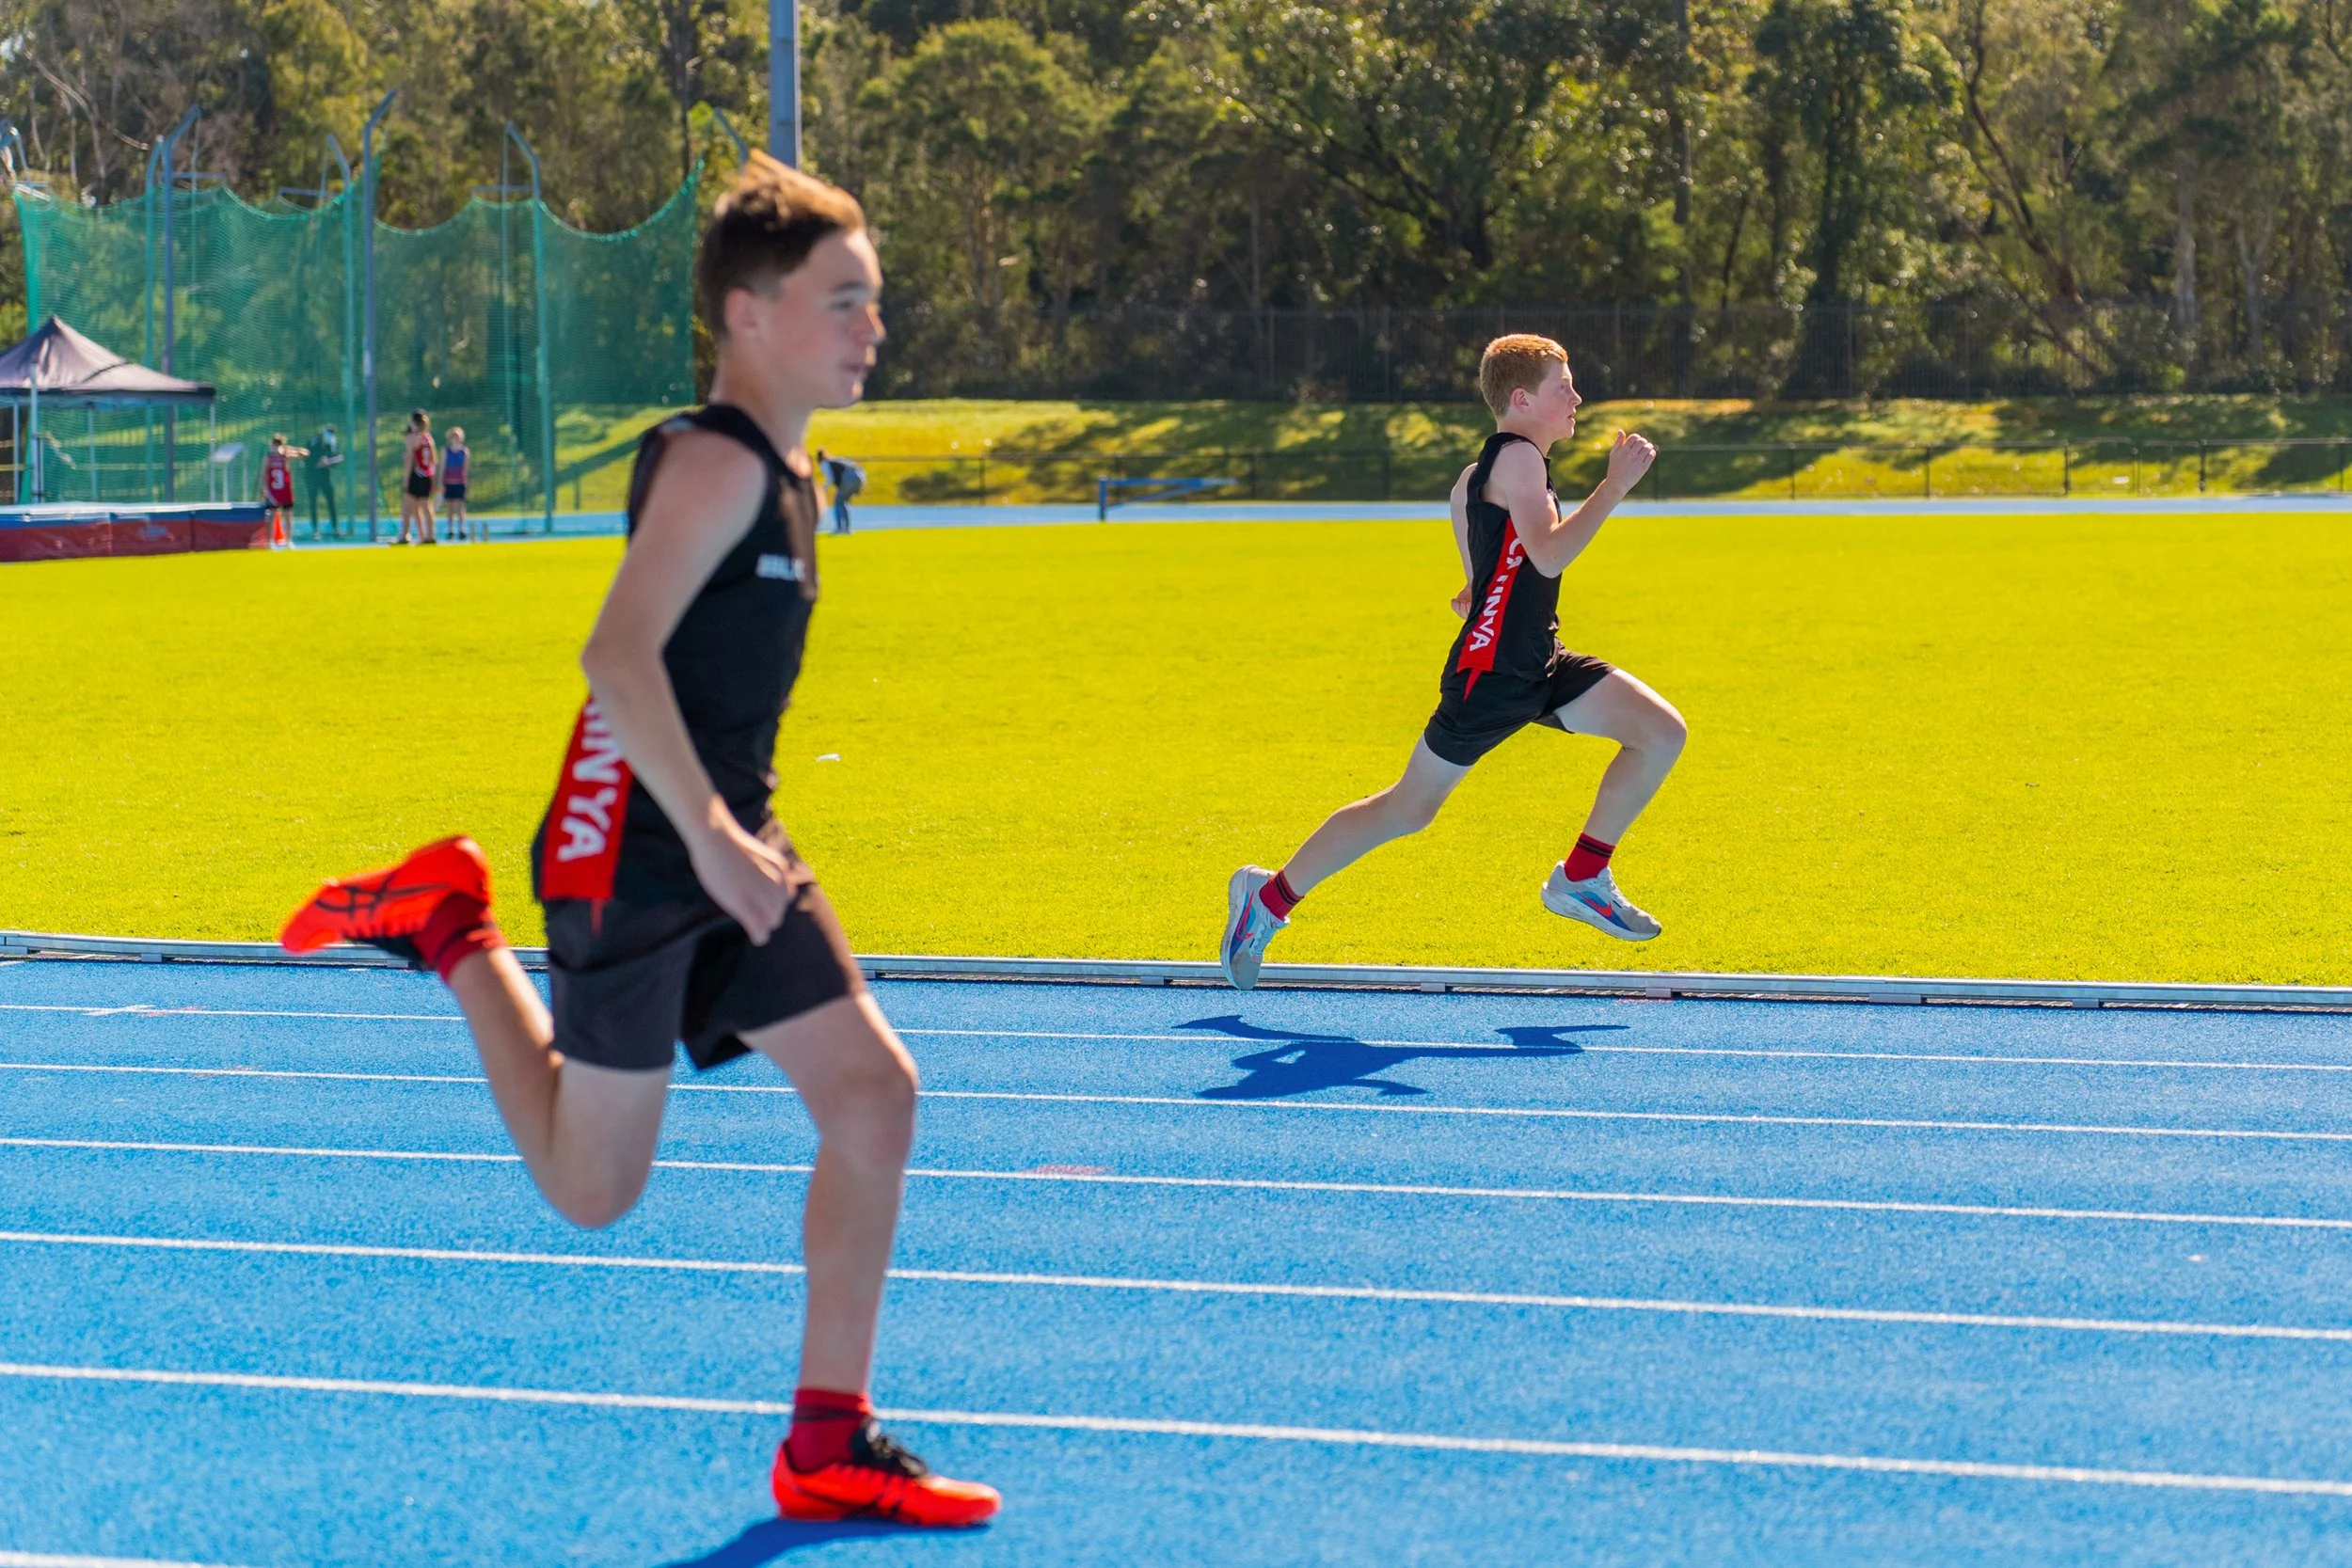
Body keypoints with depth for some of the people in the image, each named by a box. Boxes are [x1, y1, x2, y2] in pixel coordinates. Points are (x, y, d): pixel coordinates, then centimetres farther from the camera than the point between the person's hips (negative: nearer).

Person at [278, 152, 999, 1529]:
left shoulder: (788, 474, 13)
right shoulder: (715, 461, -17)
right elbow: (618, 652, -28)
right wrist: (709, 833, -30)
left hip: (730, 849, 9)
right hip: (631, 860, -9)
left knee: (876, 1095, -1)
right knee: (592, 1191, 3)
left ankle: (830, 1446, 5)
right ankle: (453, 934, 21)